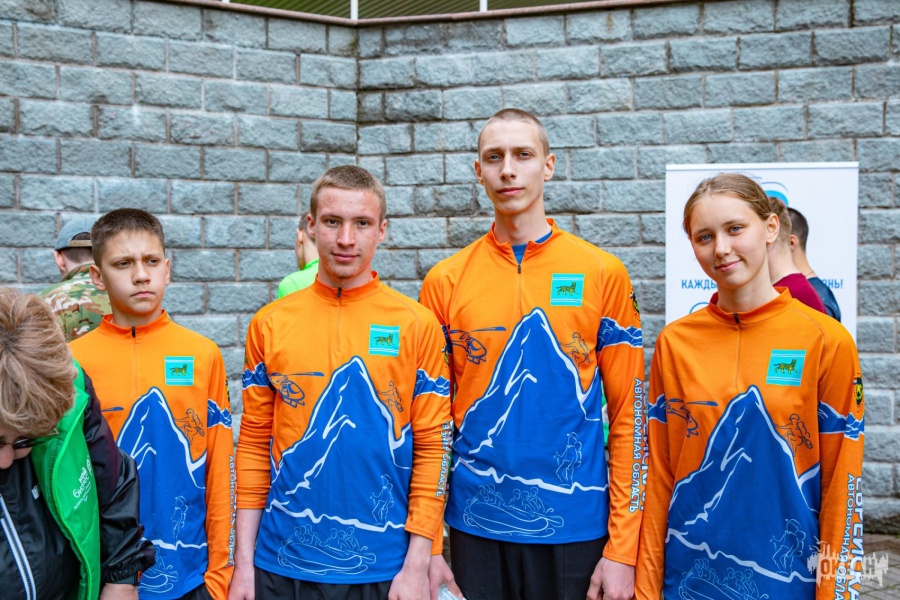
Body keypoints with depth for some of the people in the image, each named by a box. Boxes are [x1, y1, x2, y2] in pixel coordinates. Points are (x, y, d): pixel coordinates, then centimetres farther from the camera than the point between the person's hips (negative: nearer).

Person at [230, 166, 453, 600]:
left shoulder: (416, 325, -4)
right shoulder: (270, 324, 1)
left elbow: (433, 446, -4)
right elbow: (254, 445, 4)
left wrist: (417, 565, -8)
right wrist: (243, 561, 2)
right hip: (282, 564, 2)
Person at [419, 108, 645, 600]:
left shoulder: (602, 273, -2)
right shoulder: (445, 282, 2)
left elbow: (627, 415, -2)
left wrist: (623, 548, -6)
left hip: (576, 526, -1)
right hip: (475, 524, 1)